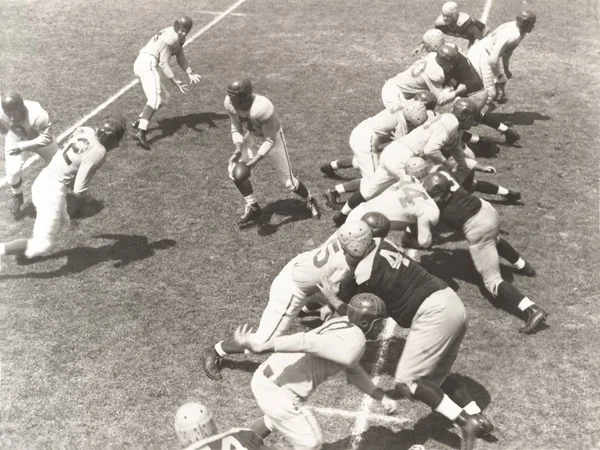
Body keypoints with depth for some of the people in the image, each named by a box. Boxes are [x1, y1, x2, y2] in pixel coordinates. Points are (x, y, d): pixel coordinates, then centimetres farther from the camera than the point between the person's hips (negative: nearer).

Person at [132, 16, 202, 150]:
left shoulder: (179, 38, 16)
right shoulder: (170, 38, -14)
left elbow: (181, 58, 14)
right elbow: (163, 63, -15)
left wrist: (190, 73, -1)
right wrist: (174, 81, -18)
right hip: (147, 64, -10)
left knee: (163, 97, 19)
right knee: (155, 98, -22)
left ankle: (139, 122, 16)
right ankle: (141, 132, -39)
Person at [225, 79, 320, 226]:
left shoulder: (262, 109, -40)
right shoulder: (230, 103, -23)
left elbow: (270, 140, -28)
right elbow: (236, 128, -7)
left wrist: (255, 160, -35)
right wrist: (238, 149, -24)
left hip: (272, 137, -5)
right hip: (252, 136, 5)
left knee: (288, 180, 3)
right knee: (235, 171, -7)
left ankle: (310, 201, 33)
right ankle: (253, 208, 13)